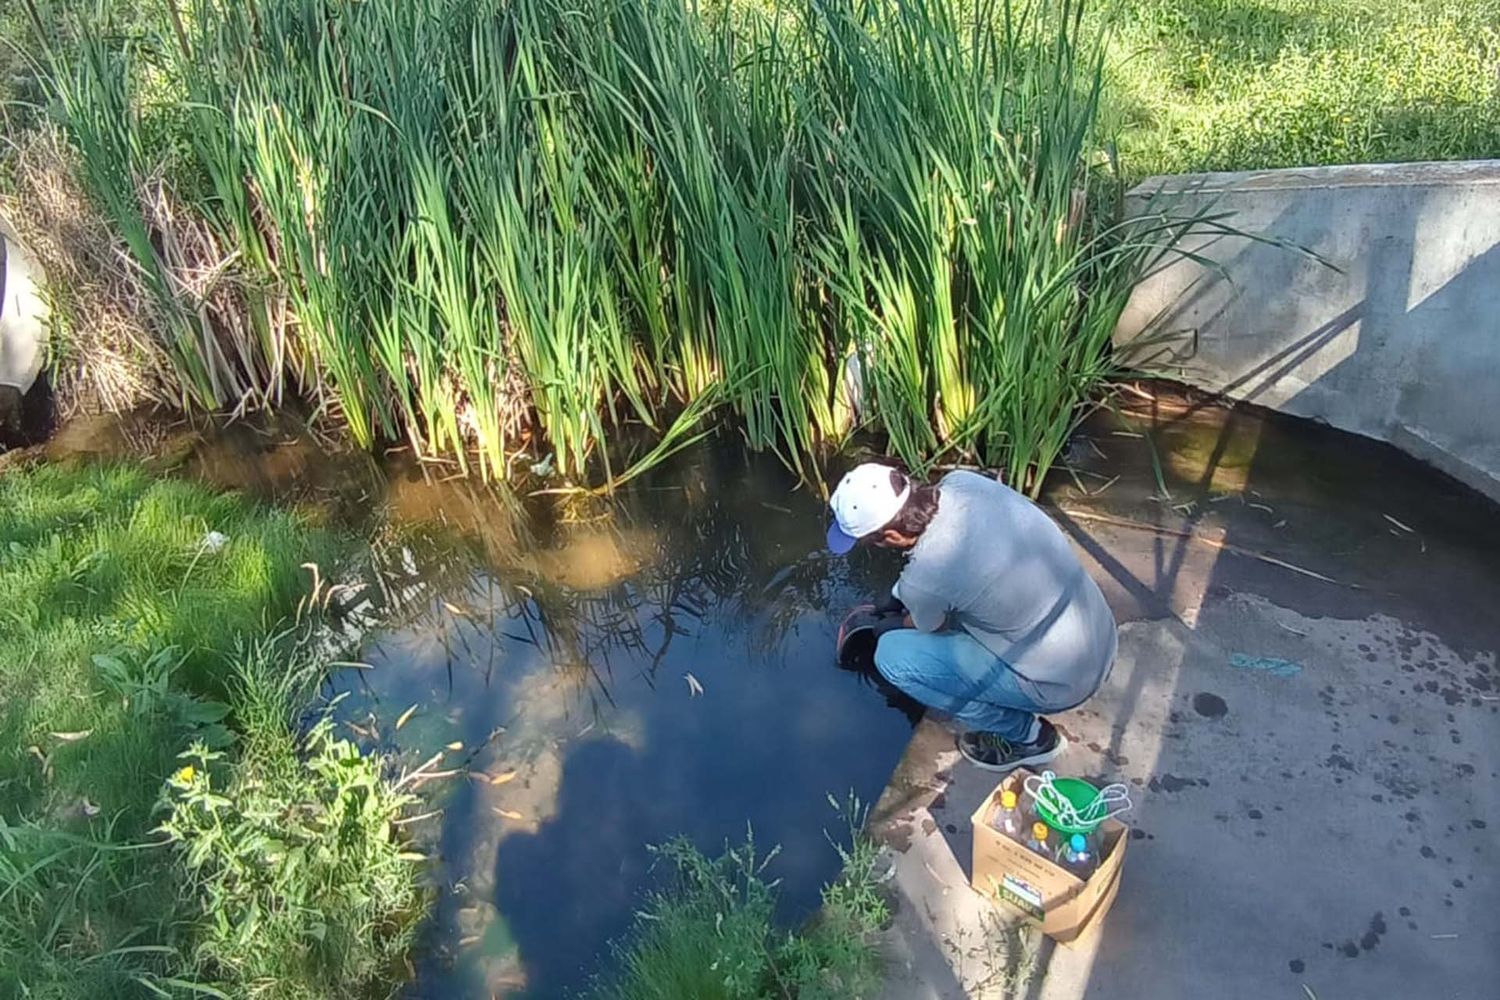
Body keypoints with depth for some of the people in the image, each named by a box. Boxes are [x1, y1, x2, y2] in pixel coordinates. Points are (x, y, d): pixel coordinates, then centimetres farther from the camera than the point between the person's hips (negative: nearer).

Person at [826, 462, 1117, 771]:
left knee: (892, 655, -8)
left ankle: (1025, 736, 5)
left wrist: (880, 625, 21)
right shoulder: (961, 481, -10)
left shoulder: (924, 577, -26)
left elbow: (924, 628, 1)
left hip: (1060, 679, -7)